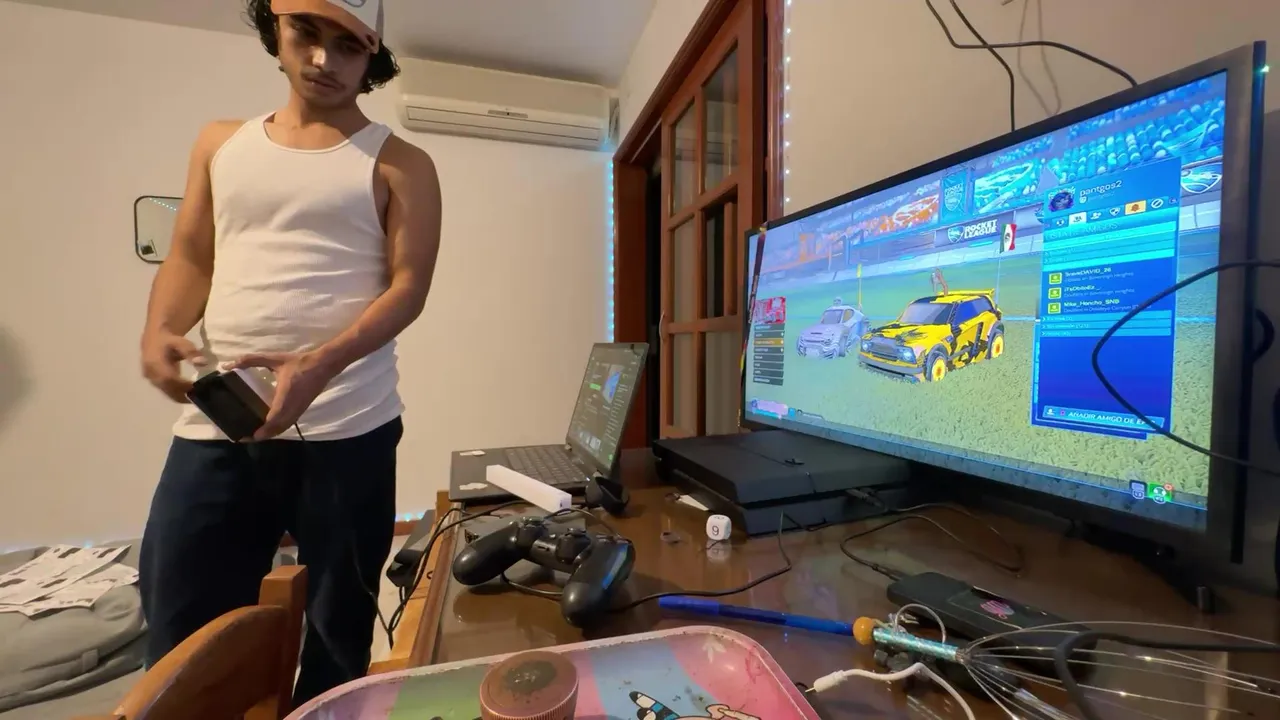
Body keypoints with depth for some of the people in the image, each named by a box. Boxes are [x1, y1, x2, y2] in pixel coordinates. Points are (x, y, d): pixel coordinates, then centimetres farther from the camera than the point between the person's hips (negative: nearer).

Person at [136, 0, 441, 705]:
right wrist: (159, 332, -2)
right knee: (180, 637, 12)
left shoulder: (399, 165, 4)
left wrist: (320, 365, -19)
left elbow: (409, 287, -6)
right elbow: (189, 257, 18)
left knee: (338, 635, 12)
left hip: (346, 429, -3)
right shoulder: (221, 144, 18)